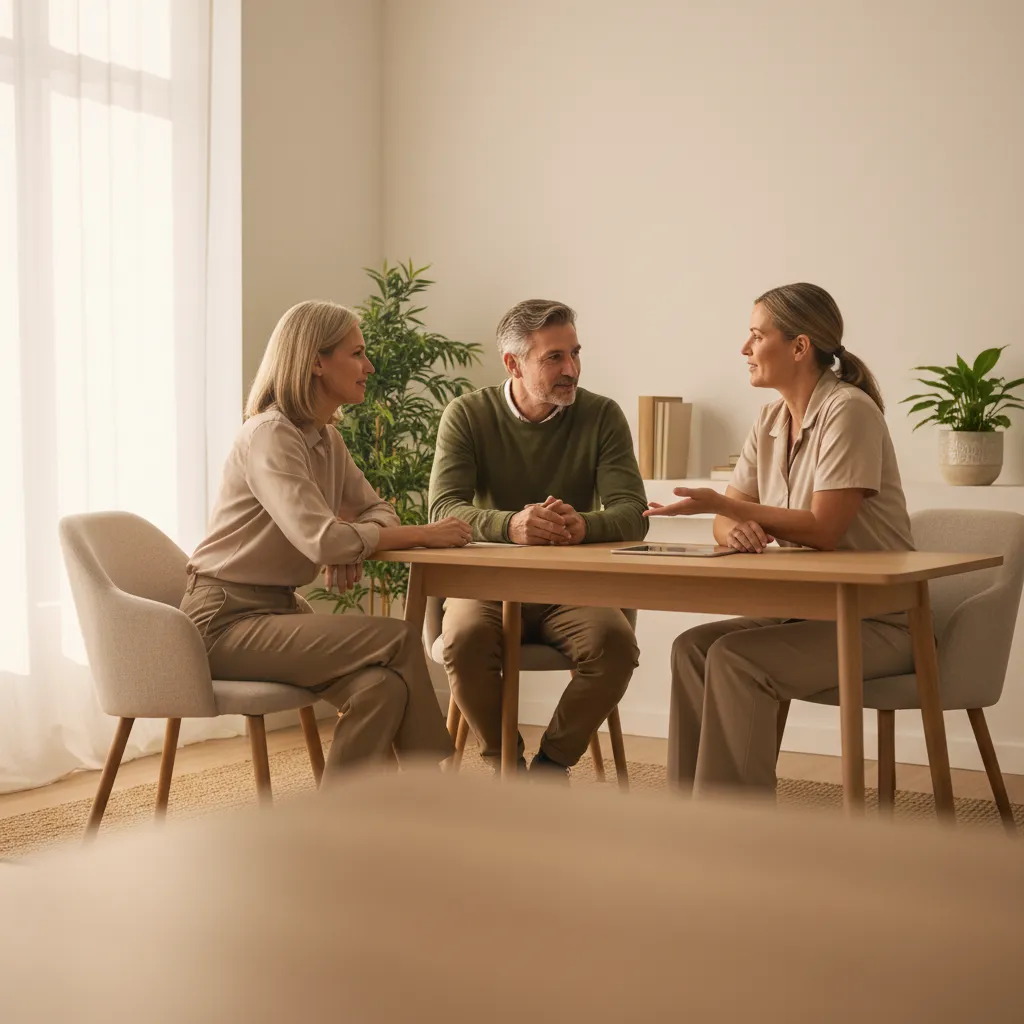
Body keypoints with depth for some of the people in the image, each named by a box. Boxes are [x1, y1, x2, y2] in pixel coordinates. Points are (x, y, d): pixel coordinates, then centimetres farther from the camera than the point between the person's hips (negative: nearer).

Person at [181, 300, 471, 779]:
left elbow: (377, 510, 13)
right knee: (398, 639, -21)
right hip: (227, 618, -8)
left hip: (281, 607, 8)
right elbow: (321, 539, -30)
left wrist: (351, 537, -12)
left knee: (384, 684, -19)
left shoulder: (327, 439, 10)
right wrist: (423, 534, -21)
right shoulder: (270, 436, -18)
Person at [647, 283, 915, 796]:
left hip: (877, 619, -8)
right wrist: (735, 528, -18)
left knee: (734, 659, -26)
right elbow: (726, 519, 7)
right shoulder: (772, 421, 10)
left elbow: (824, 529, -22)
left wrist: (721, 503, -22)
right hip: (808, 610, 8)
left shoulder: (848, 411, -16)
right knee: (692, 647, -12)